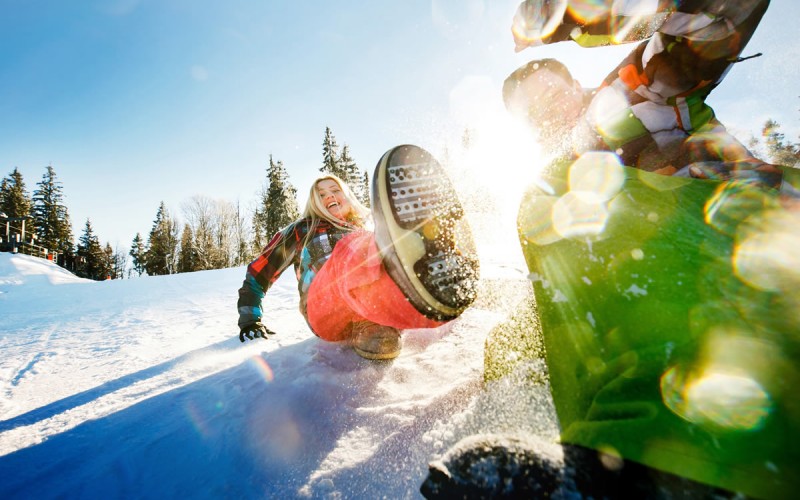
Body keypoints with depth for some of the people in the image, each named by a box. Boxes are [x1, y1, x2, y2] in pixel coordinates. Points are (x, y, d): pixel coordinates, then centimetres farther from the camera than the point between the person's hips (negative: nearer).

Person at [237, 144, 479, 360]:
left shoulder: (369, 229, 32)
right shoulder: (301, 231, 28)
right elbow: (258, 273, 28)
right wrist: (250, 318, 19)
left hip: (379, 305, 2)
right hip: (326, 310, -2)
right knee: (351, 250, -33)